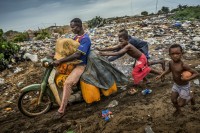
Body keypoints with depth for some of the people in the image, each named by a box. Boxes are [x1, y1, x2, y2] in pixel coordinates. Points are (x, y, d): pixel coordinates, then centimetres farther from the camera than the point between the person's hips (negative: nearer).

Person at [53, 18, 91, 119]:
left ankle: (61, 110, -22)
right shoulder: (77, 37, 13)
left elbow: (77, 55, -29)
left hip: (80, 65, -10)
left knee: (67, 83, -29)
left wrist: (60, 61, -29)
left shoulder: (85, 39, -19)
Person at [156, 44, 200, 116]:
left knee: (181, 104, 6)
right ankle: (178, 110, 46)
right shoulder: (171, 62, -13)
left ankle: (190, 96, 35)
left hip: (184, 86, -5)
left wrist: (187, 79, -39)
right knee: (173, 100, 15)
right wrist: (161, 75, 7)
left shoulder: (183, 65, -32)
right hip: (176, 85, 5)